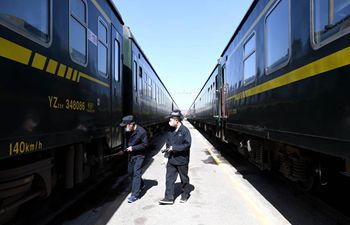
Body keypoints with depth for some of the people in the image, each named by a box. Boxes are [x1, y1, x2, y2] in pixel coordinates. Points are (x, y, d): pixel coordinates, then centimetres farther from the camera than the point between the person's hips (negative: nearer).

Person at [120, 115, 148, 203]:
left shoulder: (141, 131, -22)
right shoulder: (127, 131, -3)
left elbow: (145, 144, -16)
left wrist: (133, 148, -21)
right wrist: (126, 148, 1)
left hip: (139, 155, -8)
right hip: (131, 154, 8)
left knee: (136, 173, -9)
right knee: (130, 172, 18)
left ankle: (134, 195, -3)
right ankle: (141, 185, 41)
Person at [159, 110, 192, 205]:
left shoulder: (185, 131, -15)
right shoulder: (170, 131, 6)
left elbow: (187, 145, -21)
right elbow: (168, 142, 18)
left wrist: (174, 148, -21)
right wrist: (168, 148, -3)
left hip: (182, 160, -5)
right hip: (171, 159, 6)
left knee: (184, 179, 13)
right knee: (169, 178, 2)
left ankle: (185, 195, 33)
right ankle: (169, 198, 9)